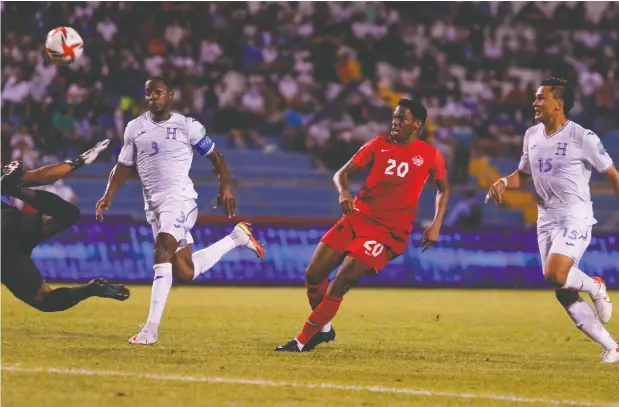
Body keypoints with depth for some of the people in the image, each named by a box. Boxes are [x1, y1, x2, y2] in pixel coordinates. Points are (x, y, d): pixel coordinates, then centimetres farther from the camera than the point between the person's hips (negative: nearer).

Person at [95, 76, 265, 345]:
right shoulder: (135, 128, 13)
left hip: (179, 197, -6)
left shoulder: (187, 126, 1)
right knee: (185, 273, 4)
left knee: (162, 252, -26)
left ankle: (151, 328, -29)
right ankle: (236, 238, 30)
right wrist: (108, 195, 4)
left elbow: (215, 157, 8)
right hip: (153, 203, 6)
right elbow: (124, 166, 18)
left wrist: (225, 188, -3)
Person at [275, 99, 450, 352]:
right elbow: (342, 173, 7)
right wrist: (343, 192, -16)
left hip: (390, 231, -4)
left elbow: (443, 189, 14)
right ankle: (324, 330, 22)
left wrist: (436, 225, 1)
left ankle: (303, 341, -8)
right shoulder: (379, 145, 6)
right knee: (314, 274, -3)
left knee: (341, 281, -17)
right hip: (358, 216, 4)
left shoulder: (430, 155, -1)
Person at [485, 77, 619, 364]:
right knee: (564, 294, 3)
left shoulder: (582, 138, -11)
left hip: (575, 218, -7)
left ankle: (593, 285, 6)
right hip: (546, 219, 7)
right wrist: (504, 182, 1)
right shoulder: (532, 135, 8)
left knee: (555, 275, -28)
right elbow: (523, 174, 21)